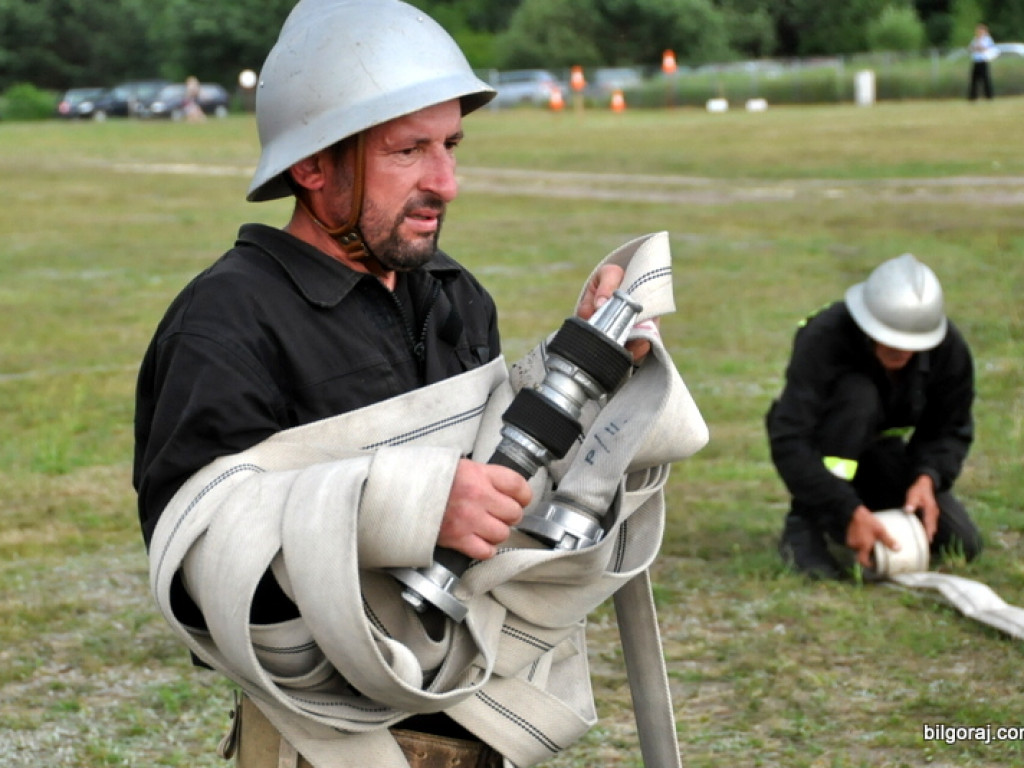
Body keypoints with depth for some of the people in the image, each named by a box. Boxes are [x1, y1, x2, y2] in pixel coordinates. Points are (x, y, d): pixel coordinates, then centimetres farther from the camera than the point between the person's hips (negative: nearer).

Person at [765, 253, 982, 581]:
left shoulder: (949, 348, -20)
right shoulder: (823, 339, -33)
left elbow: (950, 430, -9)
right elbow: (788, 443, -39)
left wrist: (928, 477, -31)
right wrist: (850, 512, -47)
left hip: (879, 449, 4)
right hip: (826, 450, -4)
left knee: (961, 545, -12)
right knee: (857, 394, -36)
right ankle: (804, 527, -27)